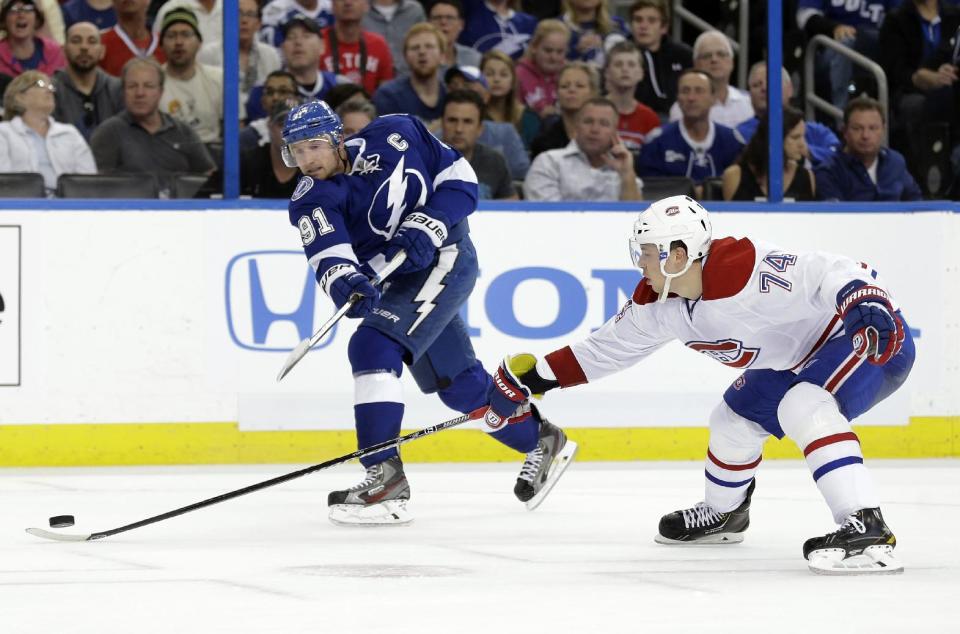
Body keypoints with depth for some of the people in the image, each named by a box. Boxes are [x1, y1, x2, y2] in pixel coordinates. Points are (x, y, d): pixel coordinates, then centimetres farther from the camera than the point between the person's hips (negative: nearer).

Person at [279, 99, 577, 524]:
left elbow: (460, 180, -7)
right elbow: (329, 255, -26)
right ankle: (542, 442, 39)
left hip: (443, 255, -6)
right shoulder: (310, 202, -8)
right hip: (396, 282, 6)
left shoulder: (392, 137, -13)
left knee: (372, 349, -24)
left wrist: (424, 228, -22)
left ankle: (385, 476, -28)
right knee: (459, 385, 15)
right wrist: (345, 284, -48)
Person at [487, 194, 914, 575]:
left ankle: (867, 531, -41)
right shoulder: (659, 301, -3)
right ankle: (723, 515, 47)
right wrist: (533, 378, 7)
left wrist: (866, 304, -52)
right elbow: (610, 346, 9)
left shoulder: (748, 271, -32)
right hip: (795, 360, 10)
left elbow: (831, 275, -34)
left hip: (874, 336, -10)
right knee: (734, 420, 18)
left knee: (805, 408, -33)